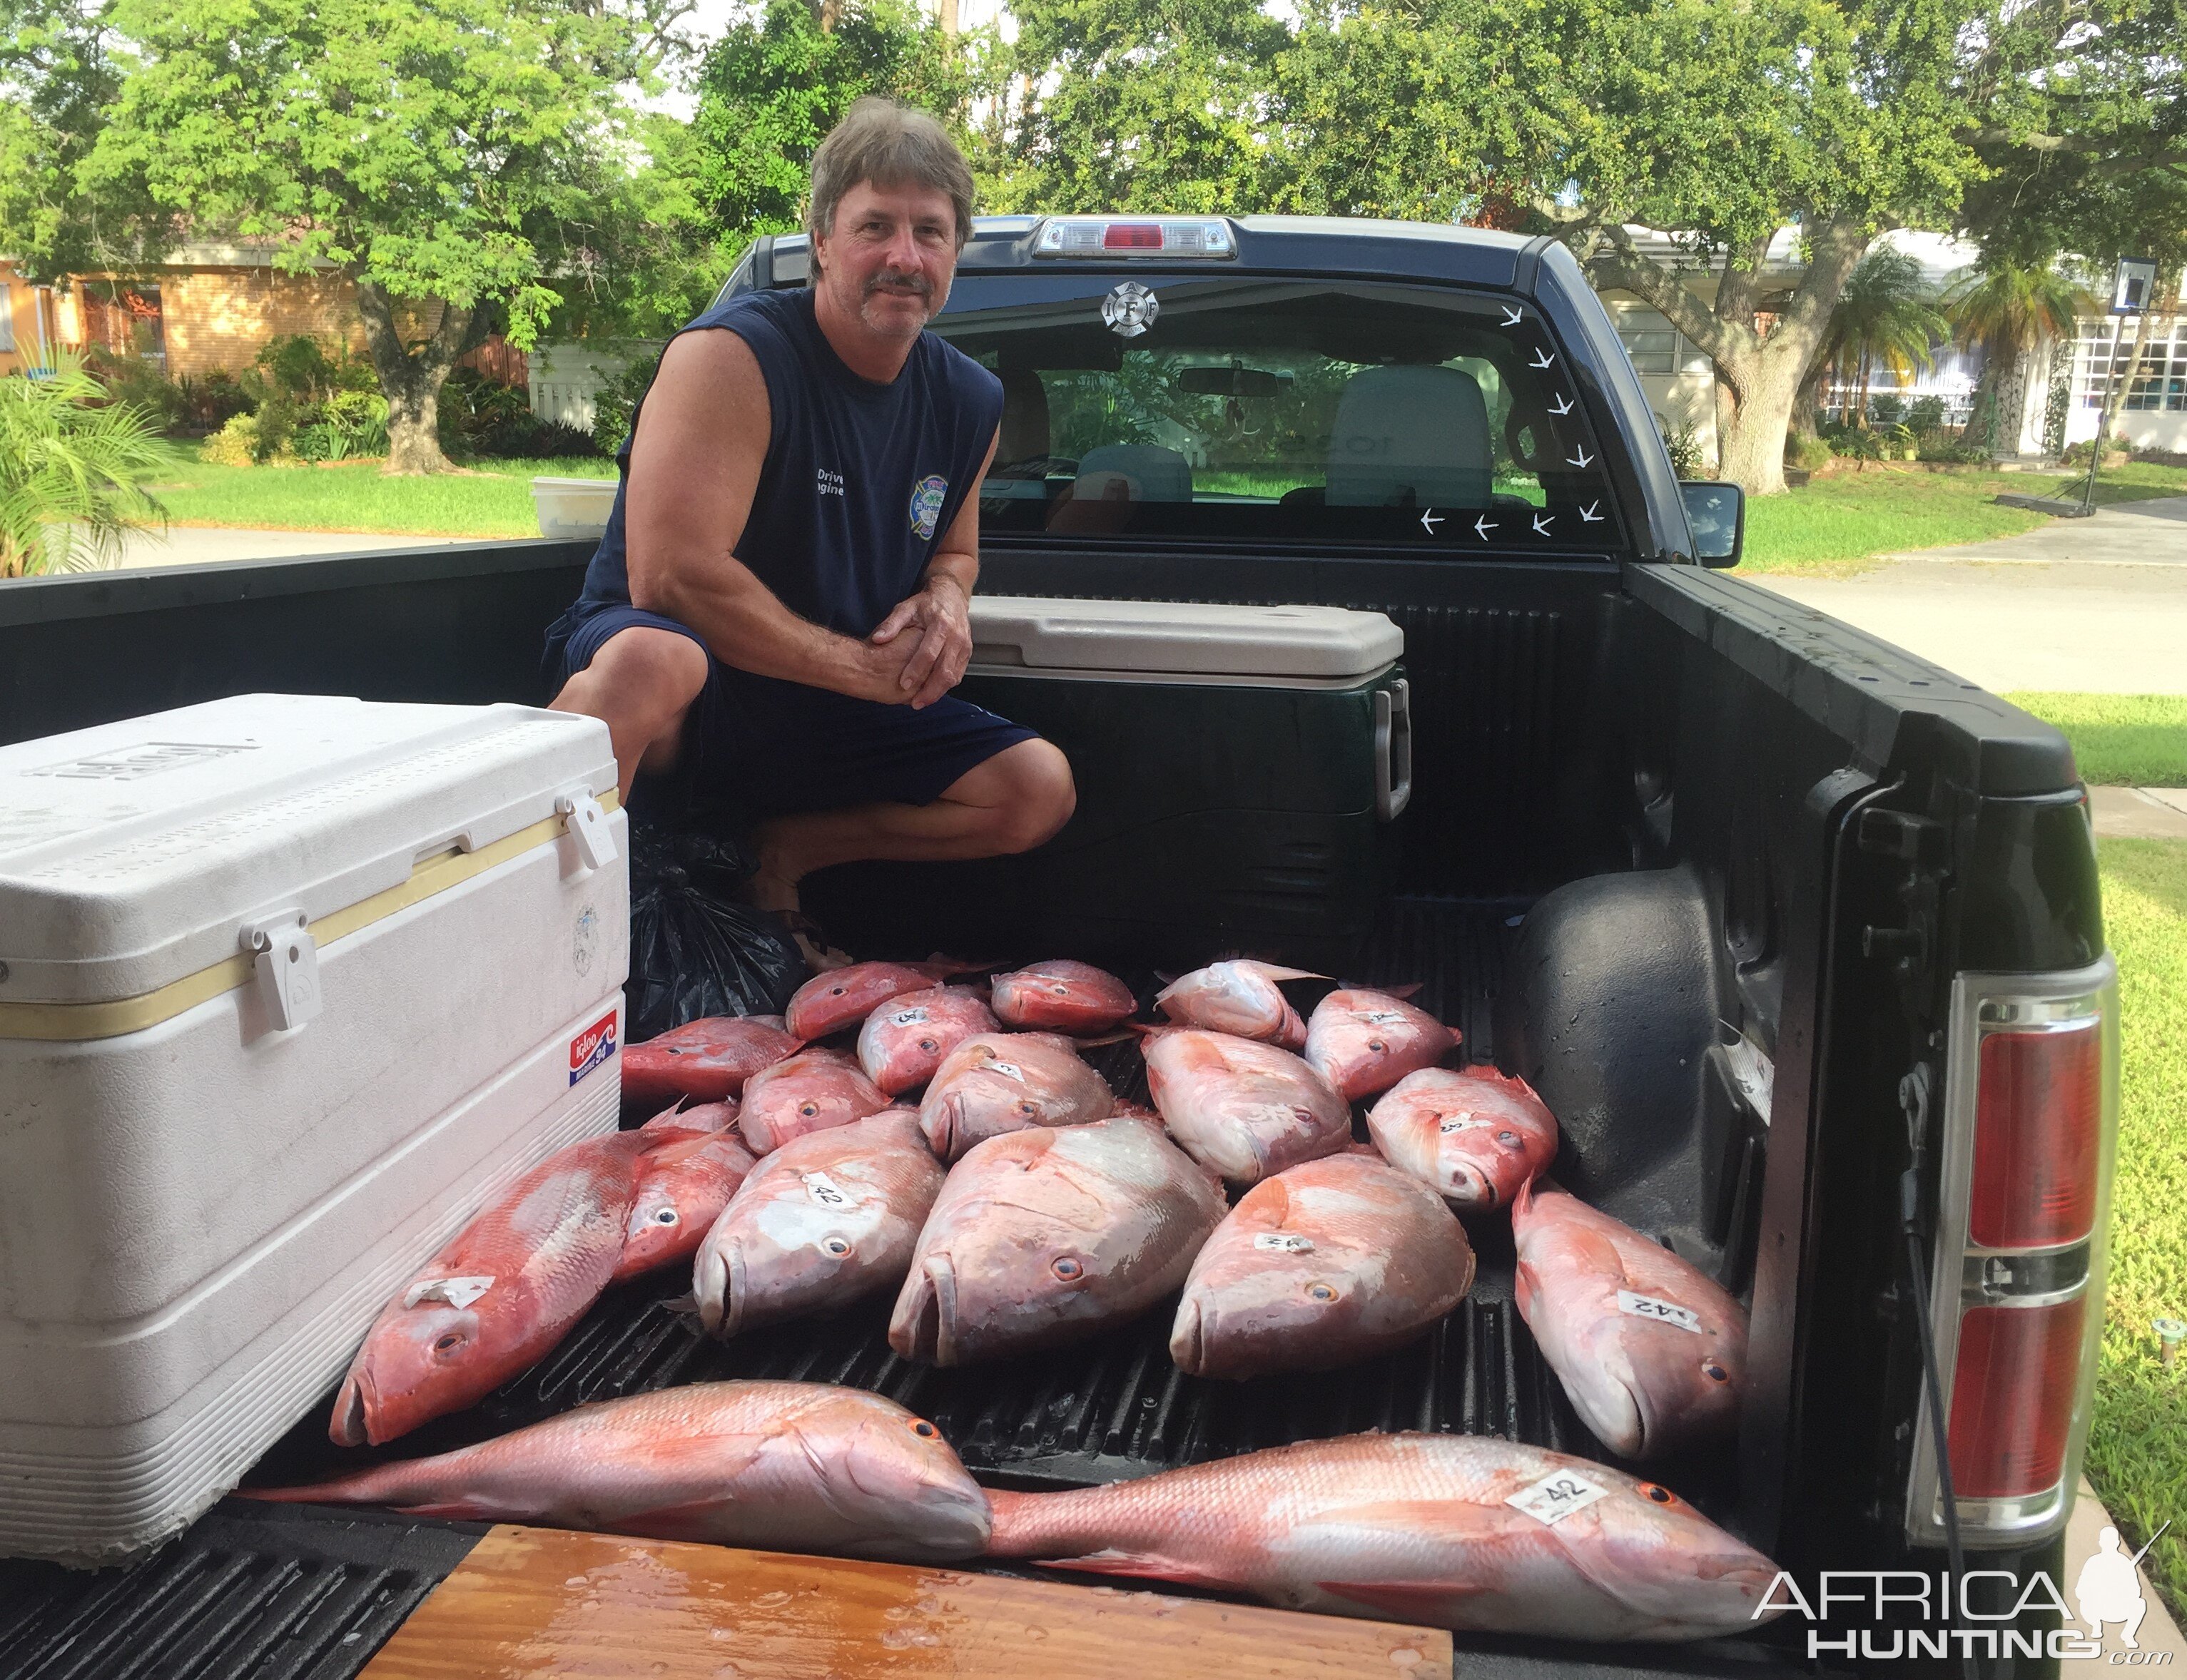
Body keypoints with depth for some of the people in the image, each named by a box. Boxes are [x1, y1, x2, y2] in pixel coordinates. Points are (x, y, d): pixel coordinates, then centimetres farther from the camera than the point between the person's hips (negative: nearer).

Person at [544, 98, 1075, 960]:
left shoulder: (969, 402, 4)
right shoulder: (733, 356, -17)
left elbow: (954, 549, 22)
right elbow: (672, 575, -25)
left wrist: (946, 598, -5)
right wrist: (861, 666, -20)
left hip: (826, 724, 7)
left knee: (1040, 789, -5)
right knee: (652, 660, -42)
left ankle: (785, 850, 6)